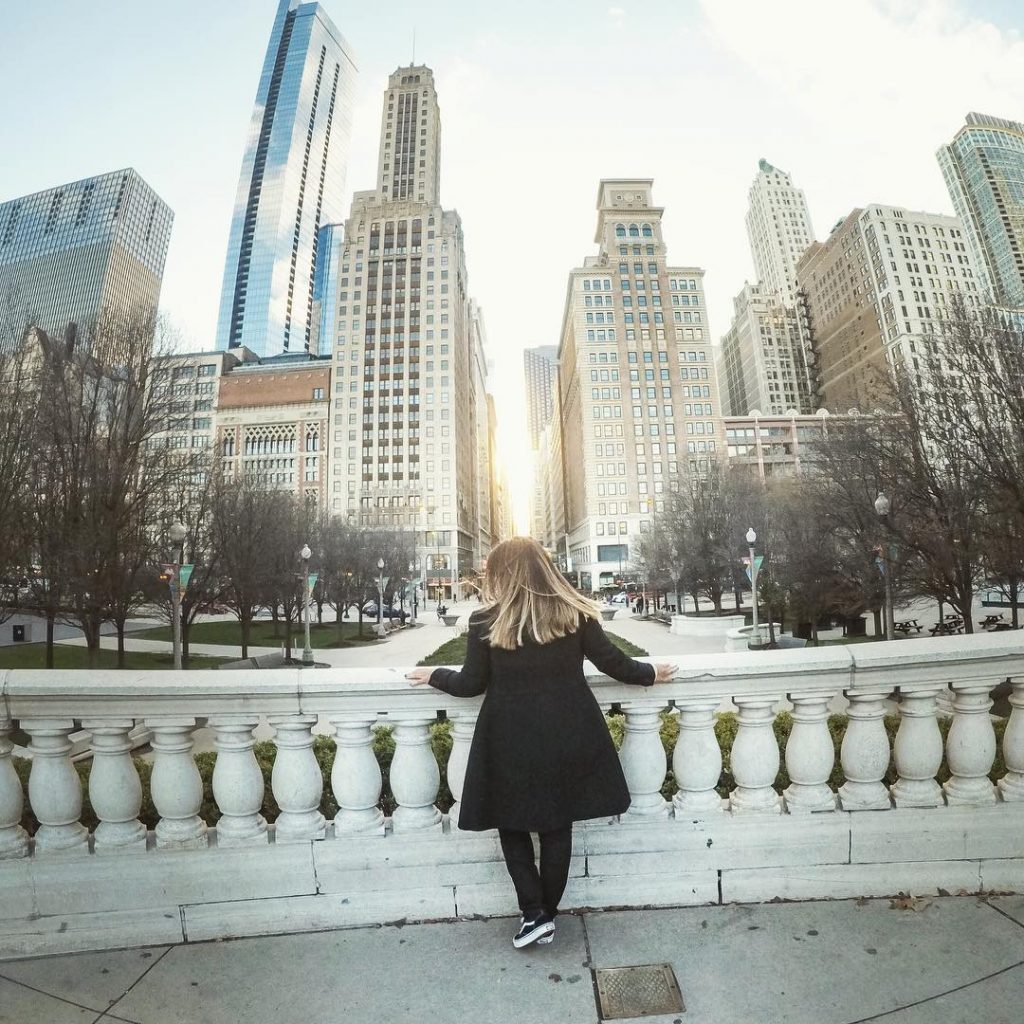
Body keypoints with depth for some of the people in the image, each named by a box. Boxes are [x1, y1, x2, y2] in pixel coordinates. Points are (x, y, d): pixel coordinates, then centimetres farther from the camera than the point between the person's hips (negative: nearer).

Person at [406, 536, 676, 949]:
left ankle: (535, 913, 20)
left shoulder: (485, 621, -12)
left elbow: (471, 684, -4)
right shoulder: (575, 613, -8)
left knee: (512, 824, 21)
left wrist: (434, 675, 14)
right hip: (566, 737, 2)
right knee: (557, 827, 19)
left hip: (510, 740, -2)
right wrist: (651, 674, 17)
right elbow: (614, 663, -2)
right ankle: (548, 913, 32)